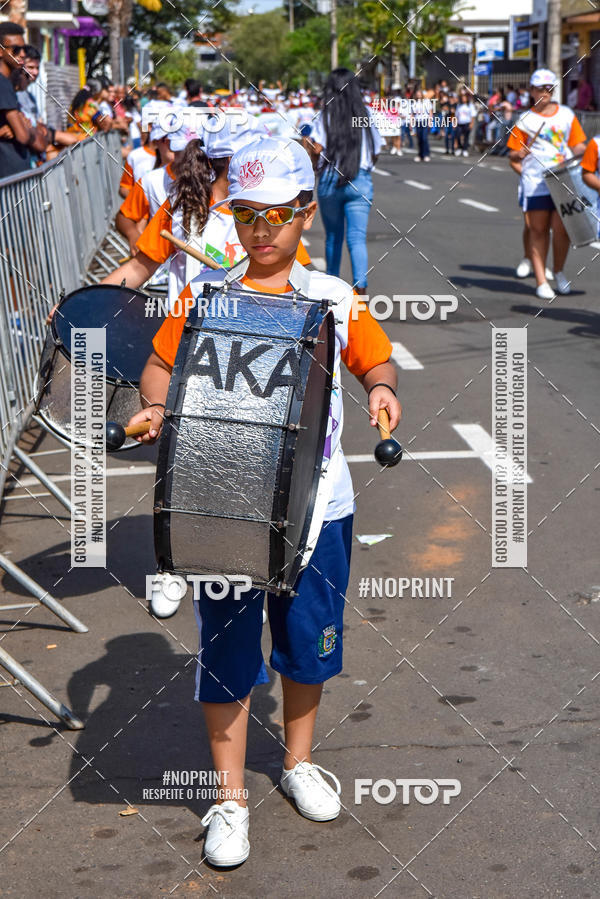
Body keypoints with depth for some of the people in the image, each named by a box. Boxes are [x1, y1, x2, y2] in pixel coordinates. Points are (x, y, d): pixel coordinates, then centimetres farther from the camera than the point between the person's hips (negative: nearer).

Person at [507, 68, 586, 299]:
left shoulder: (566, 115, 11)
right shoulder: (525, 120, 6)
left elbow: (579, 145, 14)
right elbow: (513, 154, 7)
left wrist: (575, 155, -8)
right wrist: (519, 154, -15)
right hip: (536, 182, -1)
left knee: (560, 227, -7)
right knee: (538, 229, 2)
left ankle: (559, 271, 17)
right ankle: (541, 281, 6)